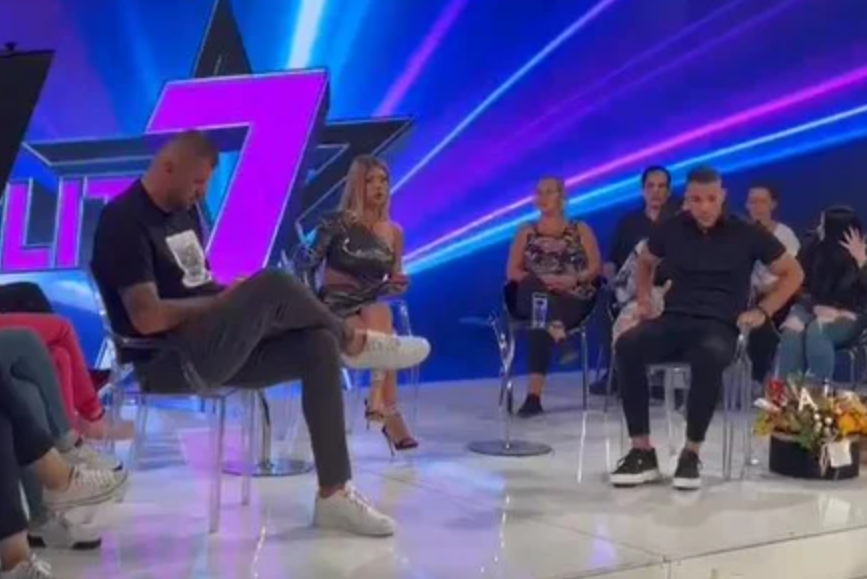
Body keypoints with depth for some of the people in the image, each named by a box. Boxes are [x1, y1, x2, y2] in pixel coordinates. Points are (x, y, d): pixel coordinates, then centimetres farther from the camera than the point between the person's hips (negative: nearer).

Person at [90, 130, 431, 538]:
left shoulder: (184, 211, 16)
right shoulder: (125, 221, -13)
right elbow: (147, 318, -23)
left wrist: (227, 297, -5)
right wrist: (219, 302, -11)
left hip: (211, 346, 9)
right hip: (167, 360, -9)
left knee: (318, 346, -12)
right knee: (273, 287, -29)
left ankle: (334, 495, -12)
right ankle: (355, 343, -1)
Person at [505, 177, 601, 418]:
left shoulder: (580, 230, 19)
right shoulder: (526, 232, 21)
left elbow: (596, 267, 6)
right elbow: (512, 272, 8)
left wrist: (573, 279, -16)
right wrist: (541, 281, -13)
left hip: (572, 299, -1)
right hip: (531, 298, 1)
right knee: (535, 289, -39)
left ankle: (534, 395, -46)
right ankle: (556, 330, -58)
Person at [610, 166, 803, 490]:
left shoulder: (746, 233, 2)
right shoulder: (672, 230, 8)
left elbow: (793, 273, 11)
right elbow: (645, 263, 30)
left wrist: (763, 311, 1)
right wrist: (644, 299, 15)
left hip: (719, 326, -2)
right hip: (674, 321, 3)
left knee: (709, 357, -42)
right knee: (627, 345, -31)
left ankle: (691, 454, -25)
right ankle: (642, 452, -25)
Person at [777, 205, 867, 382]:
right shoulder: (813, 247, -2)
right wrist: (816, 307, -13)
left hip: (848, 315, -3)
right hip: (813, 307, 3)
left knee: (816, 330, -35)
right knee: (792, 329, -31)